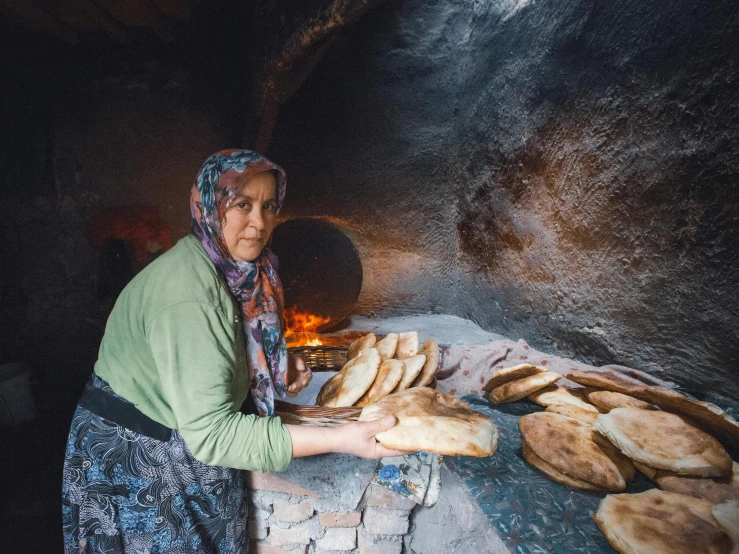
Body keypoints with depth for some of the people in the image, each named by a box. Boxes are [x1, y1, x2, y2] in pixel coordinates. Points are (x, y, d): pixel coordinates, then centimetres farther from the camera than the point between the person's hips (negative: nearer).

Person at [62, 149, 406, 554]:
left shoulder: (234, 271, -3)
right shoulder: (187, 294, -32)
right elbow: (209, 433, -34)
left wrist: (273, 368, -6)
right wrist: (338, 439, -36)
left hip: (180, 445, 8)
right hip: (139, 466, -8)